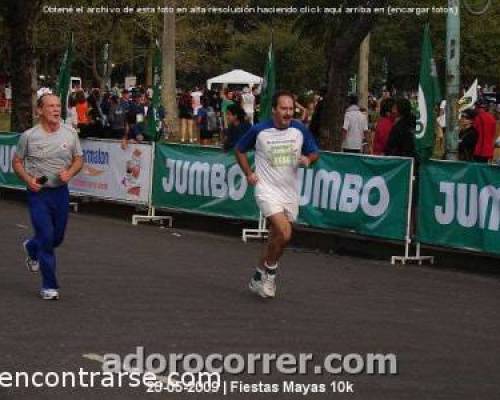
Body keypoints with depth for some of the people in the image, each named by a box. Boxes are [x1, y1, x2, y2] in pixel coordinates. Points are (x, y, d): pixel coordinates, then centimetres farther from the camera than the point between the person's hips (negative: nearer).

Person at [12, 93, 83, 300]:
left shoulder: (70, 133, 2)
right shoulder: (29, 136, -6)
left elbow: (78, 159, 10)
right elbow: (17, 162, 3)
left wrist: (70, 173, -11)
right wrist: (28, 179, -14)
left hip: (61, 191, 4)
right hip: (38, 192, -4)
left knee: (57, 237, 15)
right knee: (46, 238, -9)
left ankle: (31, 248, 49)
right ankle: (49, 286, 1)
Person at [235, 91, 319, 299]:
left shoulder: (300, 130, -2)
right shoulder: (259, 130, -9)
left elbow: (314, 153, 11)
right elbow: (240, 149, 8)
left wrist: (308, 159, -12)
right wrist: (249, 173, -2)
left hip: (290, 192, 4)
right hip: (267, 189, -4)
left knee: (276, 238, 13)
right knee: (284, 233, -21)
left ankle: (259, 277, 33)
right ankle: (270, 271, 2)